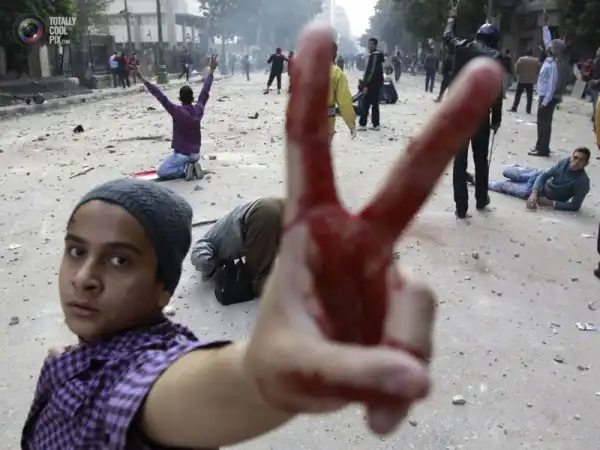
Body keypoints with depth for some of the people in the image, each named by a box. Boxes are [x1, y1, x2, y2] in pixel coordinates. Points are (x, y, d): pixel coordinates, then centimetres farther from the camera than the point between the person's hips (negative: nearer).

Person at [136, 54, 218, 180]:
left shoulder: (177, 111, -18)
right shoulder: (199, 110, -7)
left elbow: (161, 96, -19)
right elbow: (205, 92, 3)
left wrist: (143, 80, -16)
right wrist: (211, 70, 13)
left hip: (181, 154, -5)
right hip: (196, 154, 5)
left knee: (161, 172, 9)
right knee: (191, 160, 37)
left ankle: (185, 169, -10)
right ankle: (193, 167, 4)